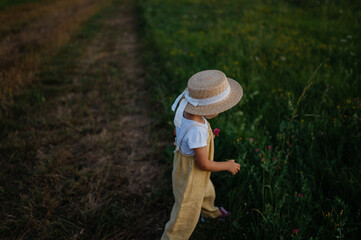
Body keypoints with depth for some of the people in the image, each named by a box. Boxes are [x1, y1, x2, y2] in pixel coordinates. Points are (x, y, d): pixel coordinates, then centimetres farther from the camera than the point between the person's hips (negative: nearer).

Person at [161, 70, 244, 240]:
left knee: (207, 193, 37)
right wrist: (228, 165, -13)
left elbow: (177, 132, 1)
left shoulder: (185, 108, -18)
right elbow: (203, 164, -29)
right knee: (186, 218, 15)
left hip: (184, 165, 9)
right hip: (190, 178, -9)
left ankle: (209, 212, 68)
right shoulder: (197, 131, -42)